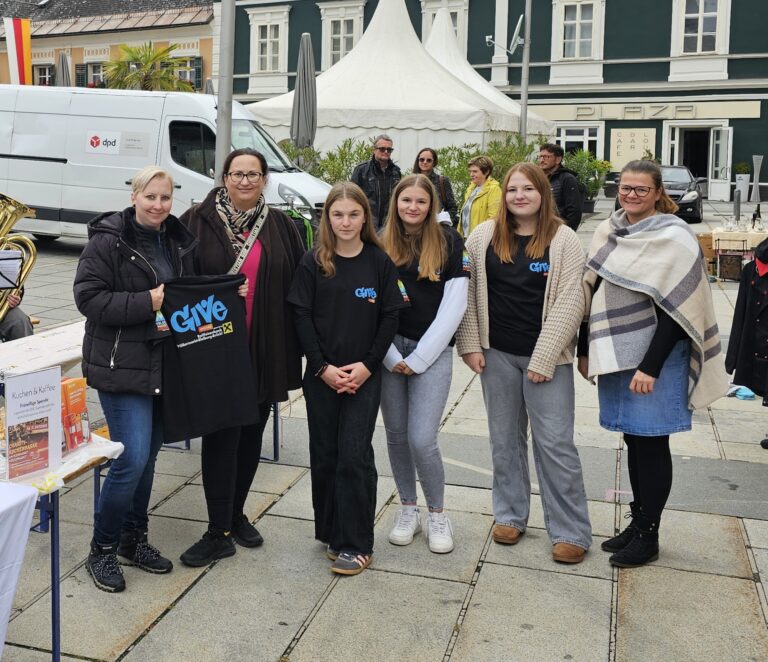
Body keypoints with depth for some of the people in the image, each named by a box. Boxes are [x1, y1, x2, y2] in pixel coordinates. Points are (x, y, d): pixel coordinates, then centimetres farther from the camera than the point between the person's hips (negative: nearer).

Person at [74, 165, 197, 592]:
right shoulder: (108, 240, -9)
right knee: (133, 459, -11)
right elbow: (89, 297, -15)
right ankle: (102, 549, 9)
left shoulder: (178, 241, 9)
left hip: (165, 365, 7)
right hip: (122, 365, -6)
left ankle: (134, 540, 29)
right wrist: (147, 302, -21)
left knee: (148, 457, 13)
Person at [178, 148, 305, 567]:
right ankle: (219, 532, 9)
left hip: (266, 351, 3)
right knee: (221, 435, -1)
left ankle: (236, 513, 31)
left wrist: (297, 344, 0)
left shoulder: (281, 227, 5)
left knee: (251, 432, 14)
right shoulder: (198, 222, -1)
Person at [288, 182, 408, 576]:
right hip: (320, 376, 1)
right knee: (324, 455, 8)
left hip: (364, 375, -1)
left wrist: (367, 365, -9)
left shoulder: (379, 262, 0)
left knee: (355, 455, -4)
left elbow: (390, 317, -1)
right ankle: (330, 533, 24)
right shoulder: (313, 263, 0)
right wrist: (323, 367, -10)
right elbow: (302, 317, -2)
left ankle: (356, 544, 5)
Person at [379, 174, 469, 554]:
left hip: (433, 351, -3)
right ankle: (408, 508, 27)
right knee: (396, 434, 8)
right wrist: (391, 356, -7)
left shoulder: (448, 242, -1)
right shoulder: (381, 245, 5)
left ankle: (437, 514, 14)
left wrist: (418, 358, -9)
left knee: (422, 439, -8)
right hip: (390, 351, 3)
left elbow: (454, 306, -6)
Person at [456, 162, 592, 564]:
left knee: (555, 443, -1)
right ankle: (510, 515, 30)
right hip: (497, 354, 3)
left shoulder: (563, 239, -5)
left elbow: (569, 303, -9)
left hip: (547, 356, -3)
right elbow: (468, 292, 6)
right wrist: (470, 345, 0)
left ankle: (571, 531, 13)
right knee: (505, 439, 14)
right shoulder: (484, 236, 4)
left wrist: (544, 359, -13)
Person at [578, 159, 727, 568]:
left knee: (651, 442, 2)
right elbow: (592, 293, 13)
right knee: (633, 440, 13)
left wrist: (651, 366, -20)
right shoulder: (608, 232, 8)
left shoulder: (673, 238, -10)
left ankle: (647, 536, 14)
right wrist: (585, 349, 12)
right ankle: (636, 522, 26)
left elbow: (676, 310, -15)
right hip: (615, 353, 6)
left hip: (654, 357, -6)